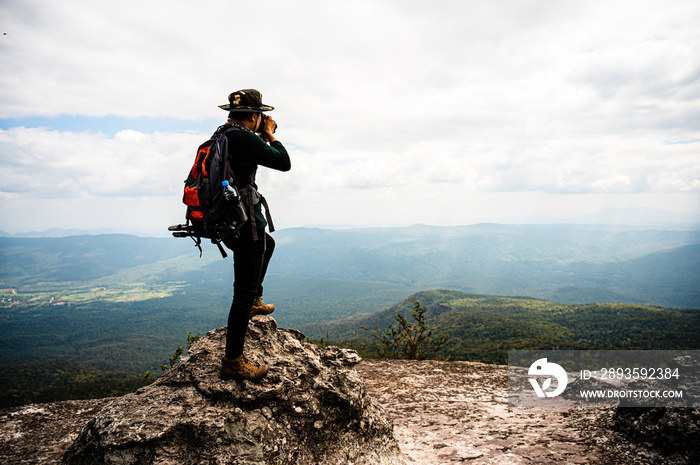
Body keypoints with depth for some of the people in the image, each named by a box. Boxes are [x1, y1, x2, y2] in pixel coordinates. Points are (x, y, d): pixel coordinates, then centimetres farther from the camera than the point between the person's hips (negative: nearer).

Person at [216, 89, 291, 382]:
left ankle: (253, 302, 44)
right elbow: (284, 163, -14)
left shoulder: (222, 135, 11)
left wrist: (262, 138, 21)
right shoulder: (244, 138, -17)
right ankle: (233, 362, 4)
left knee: (267, 244, 37)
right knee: (243, 291, -3)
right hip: (245, 221, -10)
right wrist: (270, 136, 1)